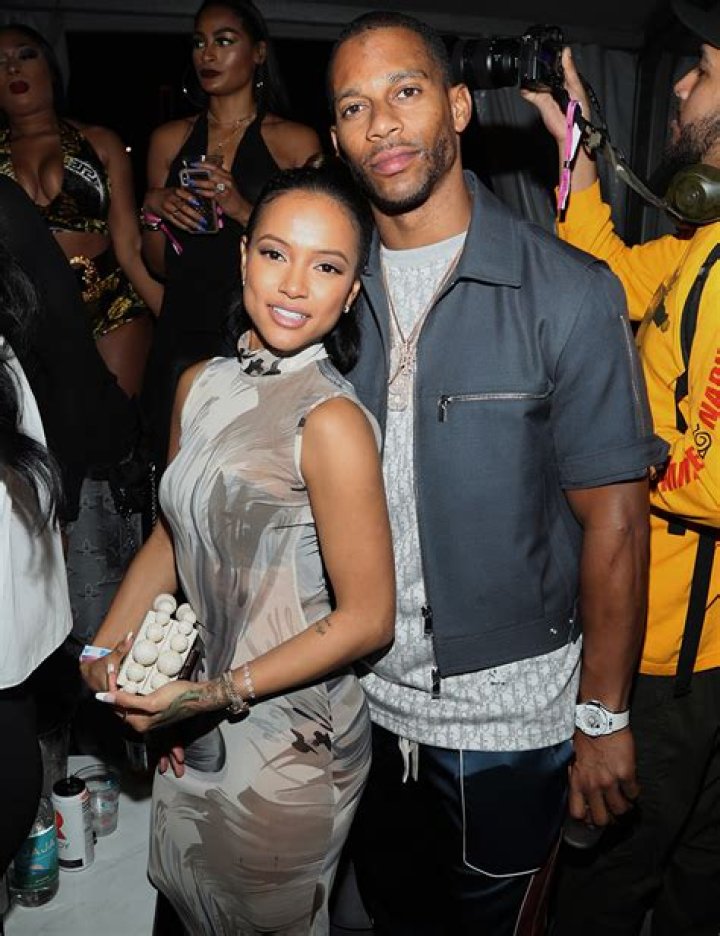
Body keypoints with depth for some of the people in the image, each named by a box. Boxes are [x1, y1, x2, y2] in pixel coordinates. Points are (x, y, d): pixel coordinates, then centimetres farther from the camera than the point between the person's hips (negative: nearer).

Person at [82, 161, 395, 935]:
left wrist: (216, 694, -18)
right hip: (196, 728, 7)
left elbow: (367, 620, -20)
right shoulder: (200, 386, -2)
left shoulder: (331, 423, -24)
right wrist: (105, 649, -1)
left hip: (288, 743, -6)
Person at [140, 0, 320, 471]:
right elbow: (161, 265, 16)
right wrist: (153, 209, -3)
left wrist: (243, 210, -13)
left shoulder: (296, 141, 2)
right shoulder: (170, 140, 12)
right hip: (183, 333, 3)